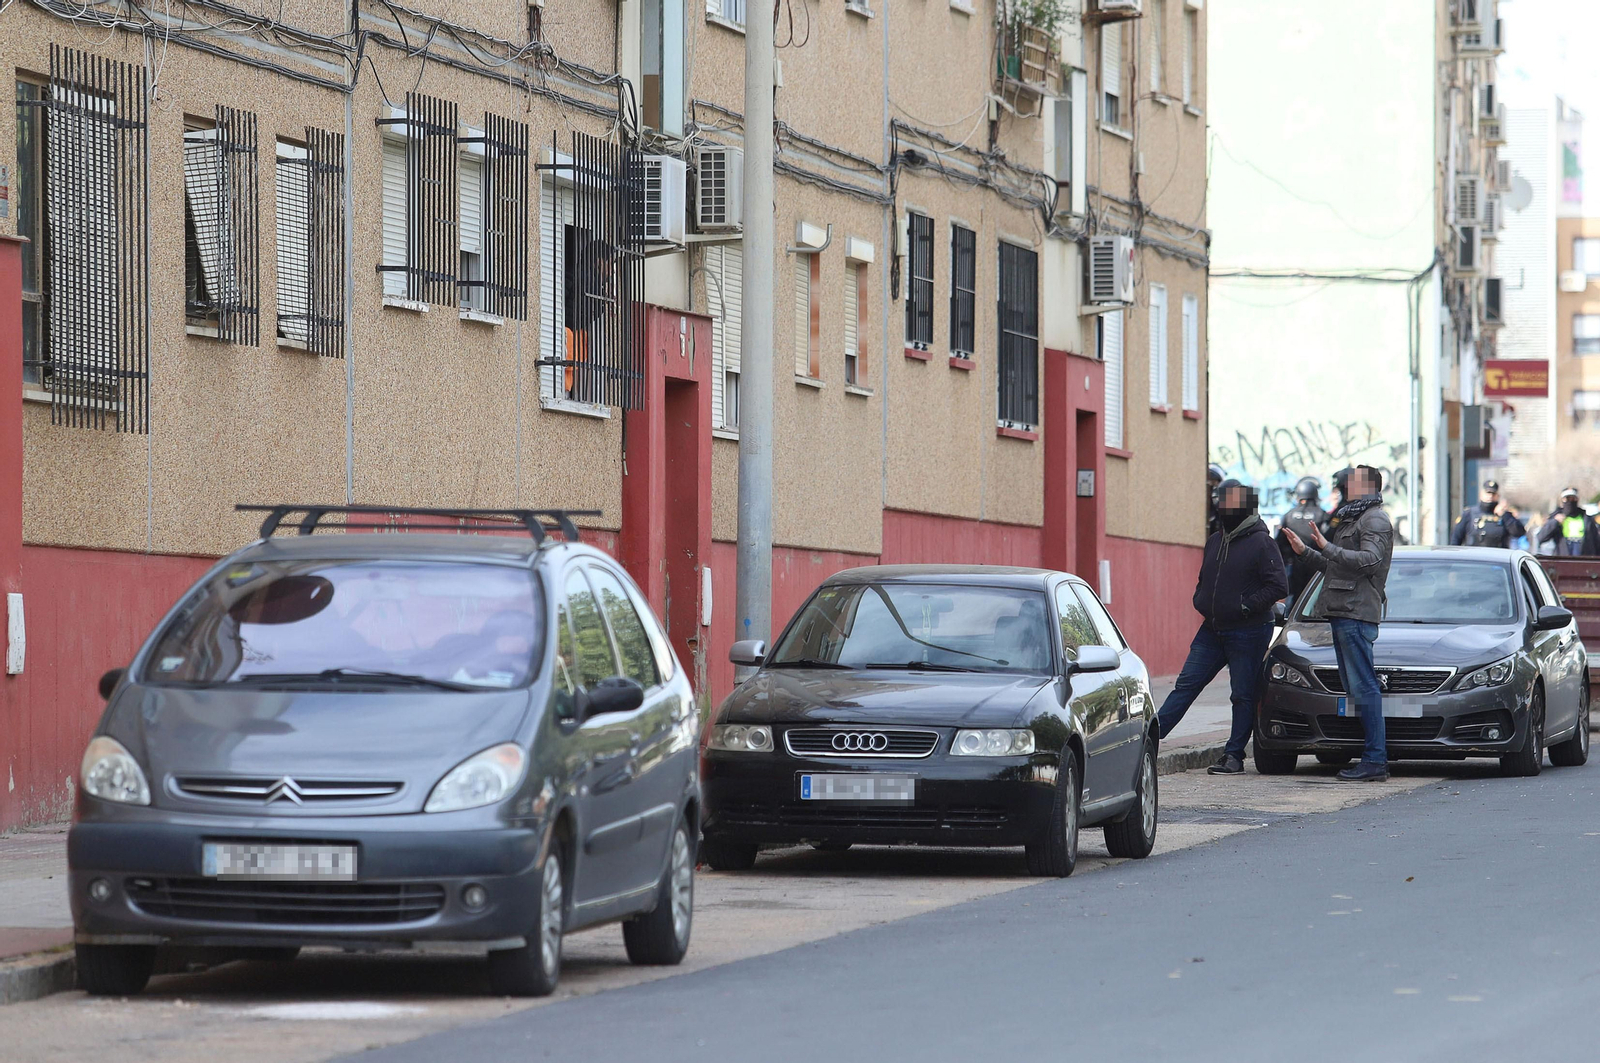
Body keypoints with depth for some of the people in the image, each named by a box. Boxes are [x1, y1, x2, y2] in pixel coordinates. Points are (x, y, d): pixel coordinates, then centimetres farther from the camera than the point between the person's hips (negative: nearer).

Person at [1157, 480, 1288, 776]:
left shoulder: (1260, 543, -9)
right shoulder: (1215, 541, 13)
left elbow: (1279, 586, -14)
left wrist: (1246, 605, -18)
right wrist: (1200, 601, 6)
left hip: (1247, 633, -7)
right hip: (1212, 629, 7)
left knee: (1243, 695, 0)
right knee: (1186, 685, 4)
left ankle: (1234, 756, 6)